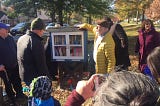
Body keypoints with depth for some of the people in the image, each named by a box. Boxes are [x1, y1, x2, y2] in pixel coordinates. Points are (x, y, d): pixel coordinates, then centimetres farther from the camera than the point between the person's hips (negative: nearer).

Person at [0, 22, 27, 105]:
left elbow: (15, 48, 13)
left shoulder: (10, 38, 1)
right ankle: (12, 99, 31)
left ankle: (19, 94, 43)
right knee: (8, 84, 13)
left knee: (17, 81, 21)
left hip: (15, 65, 5)